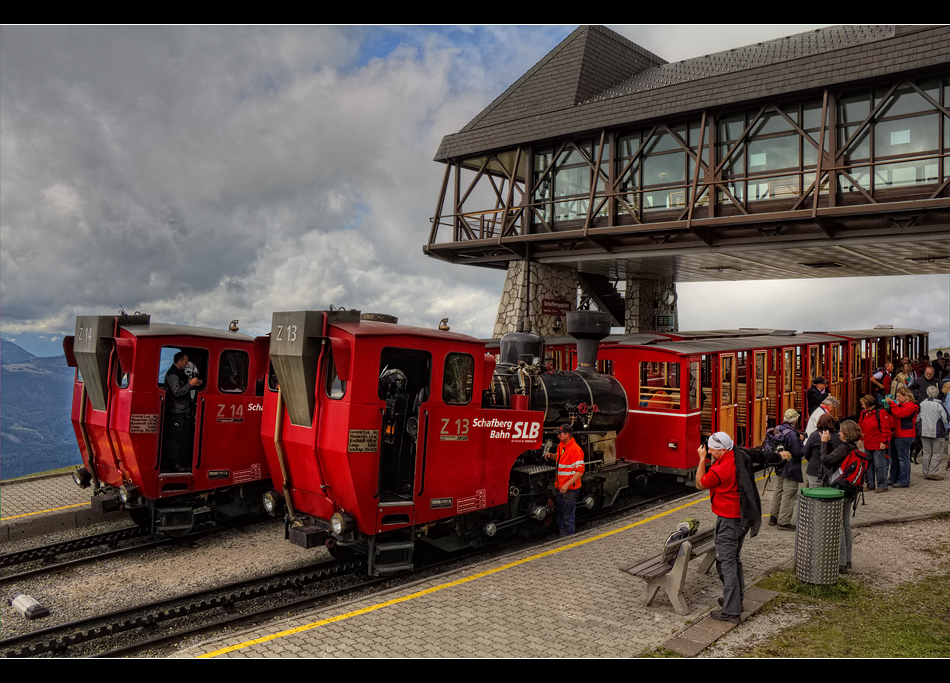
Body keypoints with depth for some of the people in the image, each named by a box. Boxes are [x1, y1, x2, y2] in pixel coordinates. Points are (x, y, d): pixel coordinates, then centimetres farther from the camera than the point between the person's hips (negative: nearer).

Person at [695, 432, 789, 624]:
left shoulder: (719, 470, -25)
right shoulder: (740, 455, -2)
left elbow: (700, 484, -9)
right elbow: (761, 454, 18)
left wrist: (702, 460, -6)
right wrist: (780, 455, 38)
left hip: (728, 521, -9)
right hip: (743, 517, 9)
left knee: (726, 563, -5)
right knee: (735, 559, 21)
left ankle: (731, 611, -4)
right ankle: (736, 599, 32)